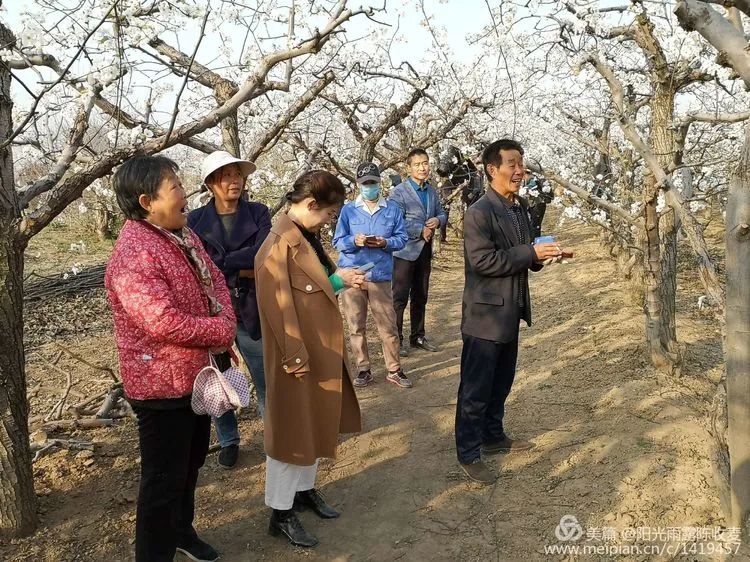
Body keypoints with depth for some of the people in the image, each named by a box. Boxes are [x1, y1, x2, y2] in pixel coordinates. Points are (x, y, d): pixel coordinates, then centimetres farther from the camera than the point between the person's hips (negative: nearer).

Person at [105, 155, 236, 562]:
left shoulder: (183, 235, 3)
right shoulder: (133, 255, -28)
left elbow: (214, 280, 8)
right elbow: (166, 323, -33)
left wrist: (226, 322, -12)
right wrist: (222, 332, -18)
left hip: (194, 375, 10)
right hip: (163, 385, -9)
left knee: (191, 461, 26)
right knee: (165, 477, 7)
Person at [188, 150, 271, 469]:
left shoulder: (258, 214, 0)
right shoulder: (195, 220, 0)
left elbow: (262, 255, -15)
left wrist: (218, 264, -16)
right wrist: (243, 271, -14)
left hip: (251, 312, 0)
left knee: (266, 381, 7)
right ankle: (228, 441, 33)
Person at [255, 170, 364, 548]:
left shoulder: (306, 237, 7)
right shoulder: (279, 246, -22)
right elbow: (278, 308, -22)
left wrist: (337, 279, 2)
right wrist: (297, 359, -20)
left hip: (321, 350, 9)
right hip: (299, 354, -9)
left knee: (315, 424, 20)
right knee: (293, 428, 4)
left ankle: (304, 489, 38)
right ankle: (280, 513, 20)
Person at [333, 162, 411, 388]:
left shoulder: (392, 209, 6)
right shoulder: (348, 210, 4)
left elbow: (402, 238, 4)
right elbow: (338, 241, 2)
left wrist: (385, 243, -15)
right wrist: (354, 241, -18)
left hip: (380, 276, 0)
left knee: (388, 326, 2)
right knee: (356, 327, 6)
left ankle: (394, 370, 15)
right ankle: (363, 370, 19)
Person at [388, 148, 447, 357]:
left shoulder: (432, 191, 11)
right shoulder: (399, 191, -11)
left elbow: (442, 213, 16)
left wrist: (437, 220, -7)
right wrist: (421, 231, -15)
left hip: (425, 251, 7)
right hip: (405, 251, -7)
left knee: (420, 297, 15)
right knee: (400, 298, -2)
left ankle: (418, 336, 26)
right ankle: (396, 339, 6)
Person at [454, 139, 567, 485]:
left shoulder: (520, 208, 11)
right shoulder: (479, 212, -16)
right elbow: (481, 260, -24)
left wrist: (541, 254, -3)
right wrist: (530, 253, -23)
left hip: (511, 312, 9)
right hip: (485, 314, -9)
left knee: (501, 383, 20)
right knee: (476, 388, 1)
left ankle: (493, 436, 36)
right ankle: (469, 454, 12)